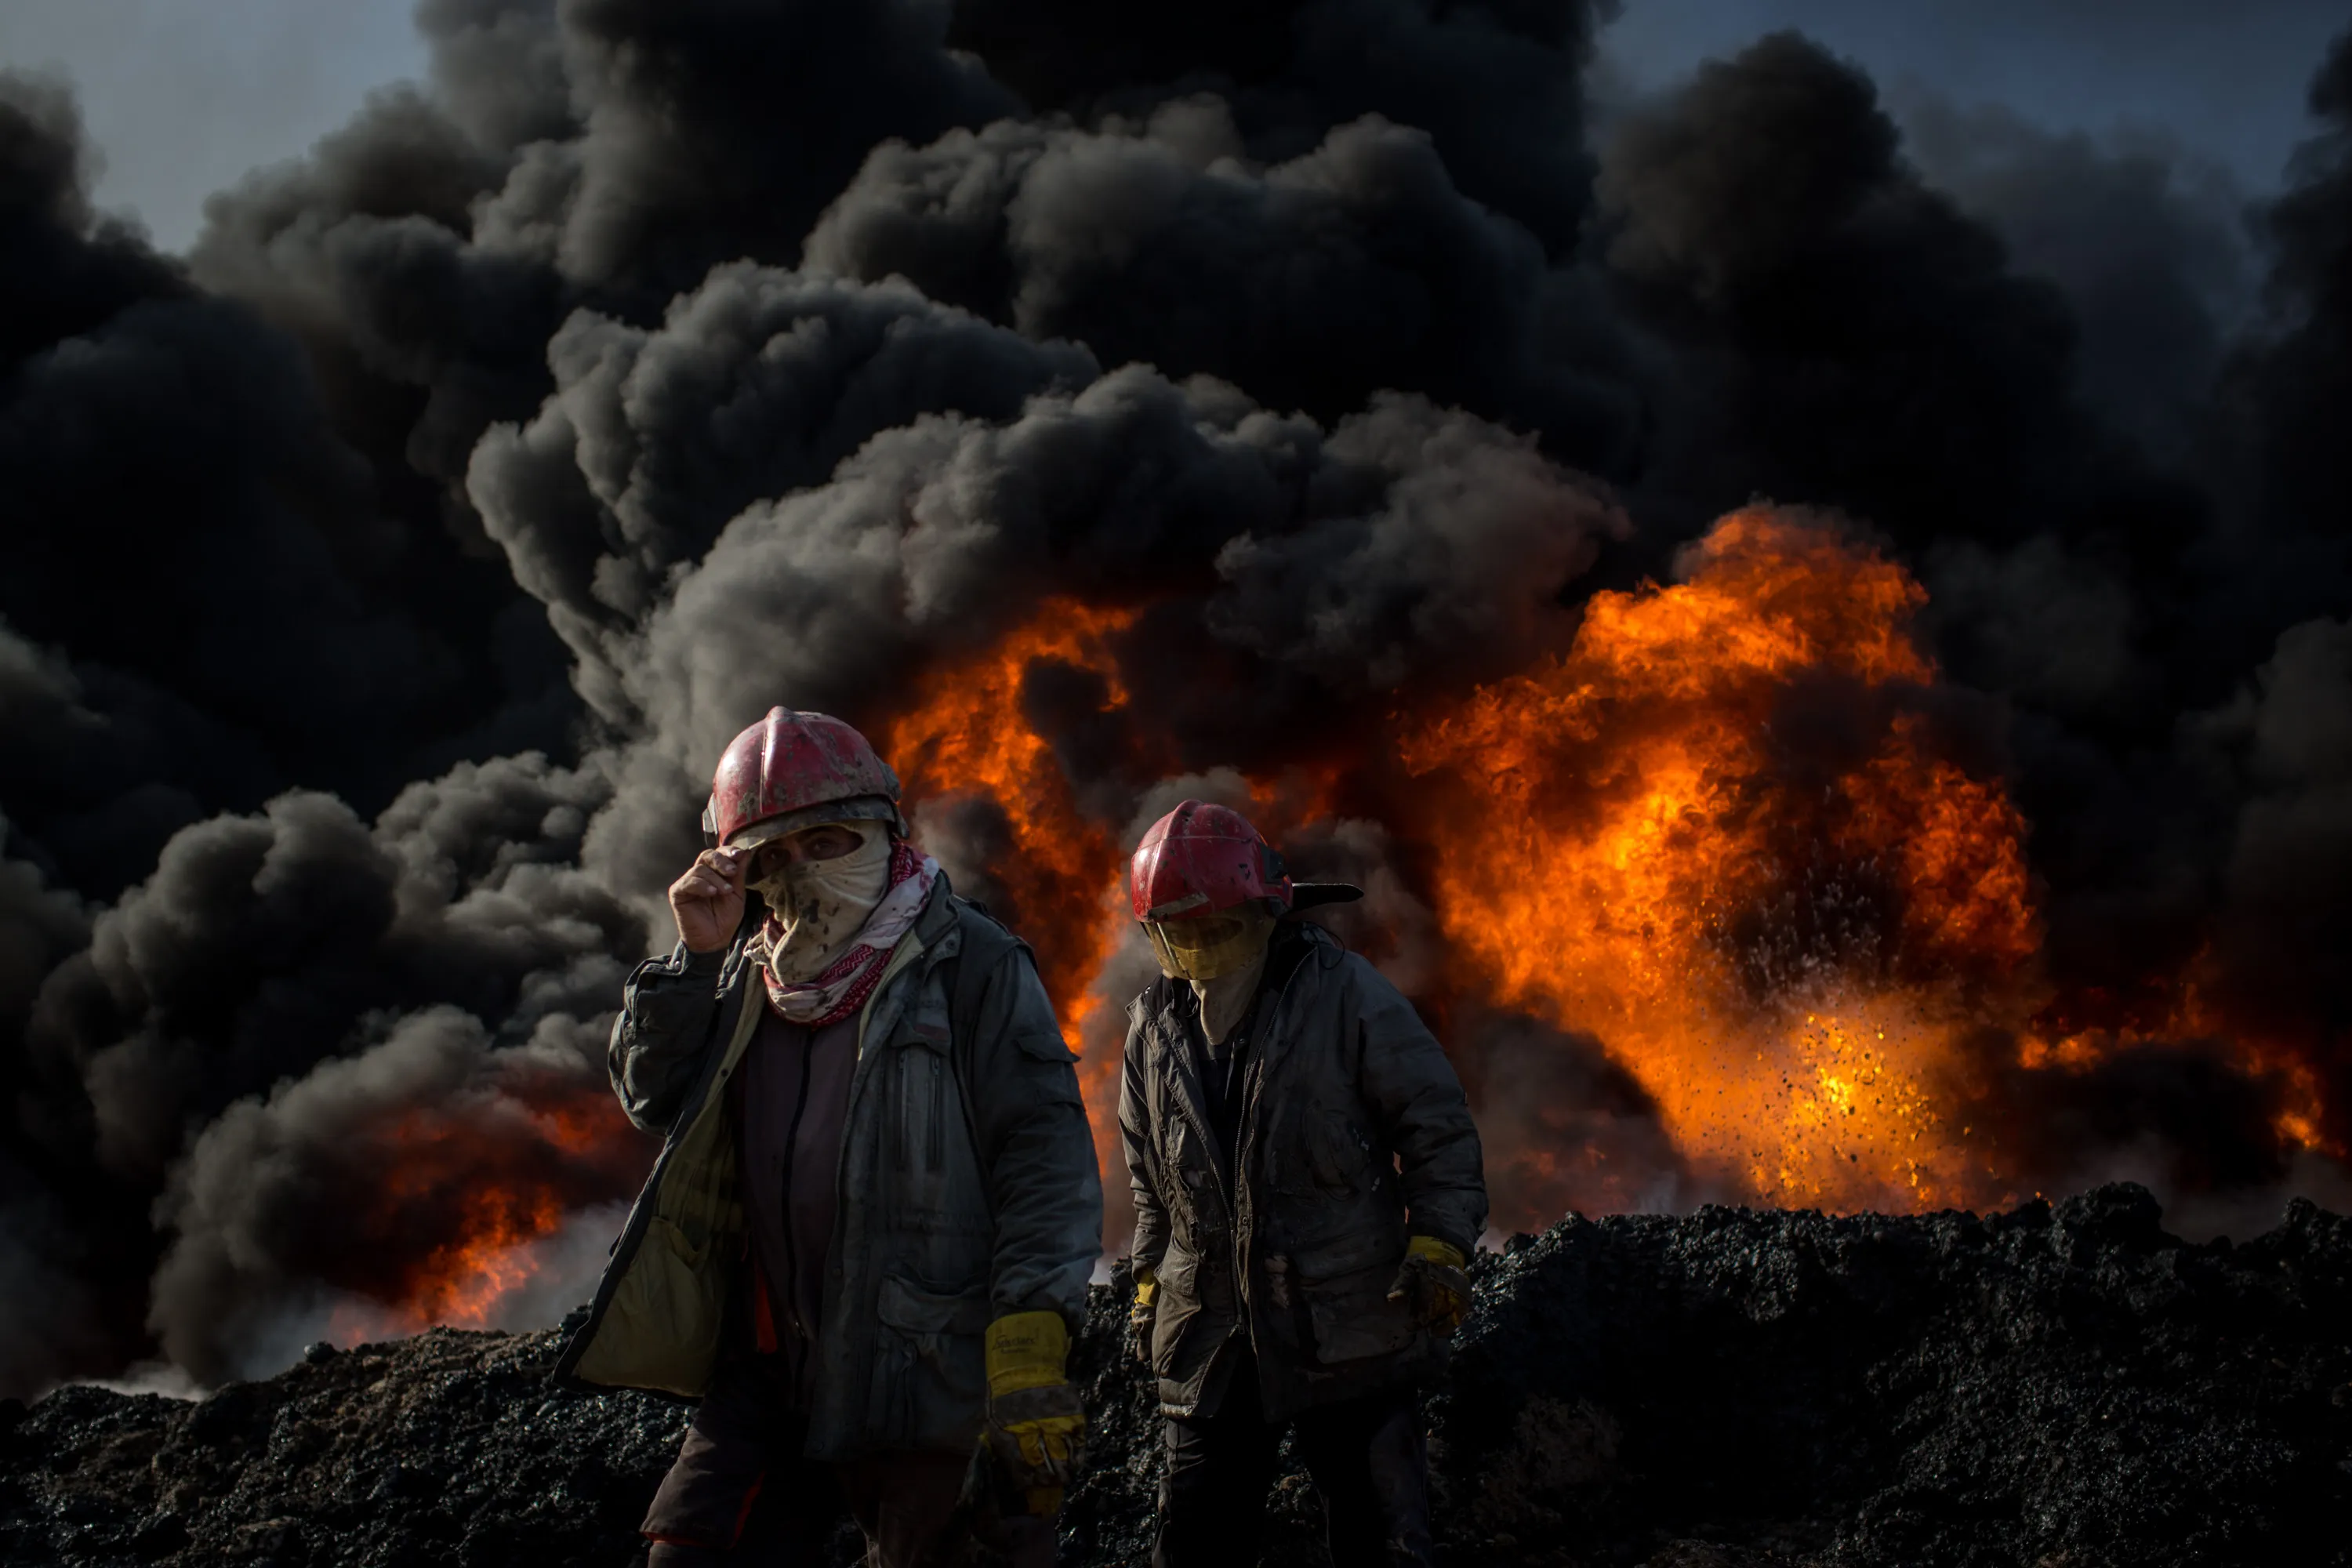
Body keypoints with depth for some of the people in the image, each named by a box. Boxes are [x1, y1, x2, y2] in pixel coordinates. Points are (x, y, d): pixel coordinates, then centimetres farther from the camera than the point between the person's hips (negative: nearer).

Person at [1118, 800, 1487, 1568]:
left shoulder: (1346, 994, -6)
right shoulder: (1155, 1023, 8)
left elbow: (1440, 1127, -3)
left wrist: (1437, 1244, -11)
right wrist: (1150, 1278, 16)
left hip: (1349, 1331, -4)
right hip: (1211, 1343, 4)